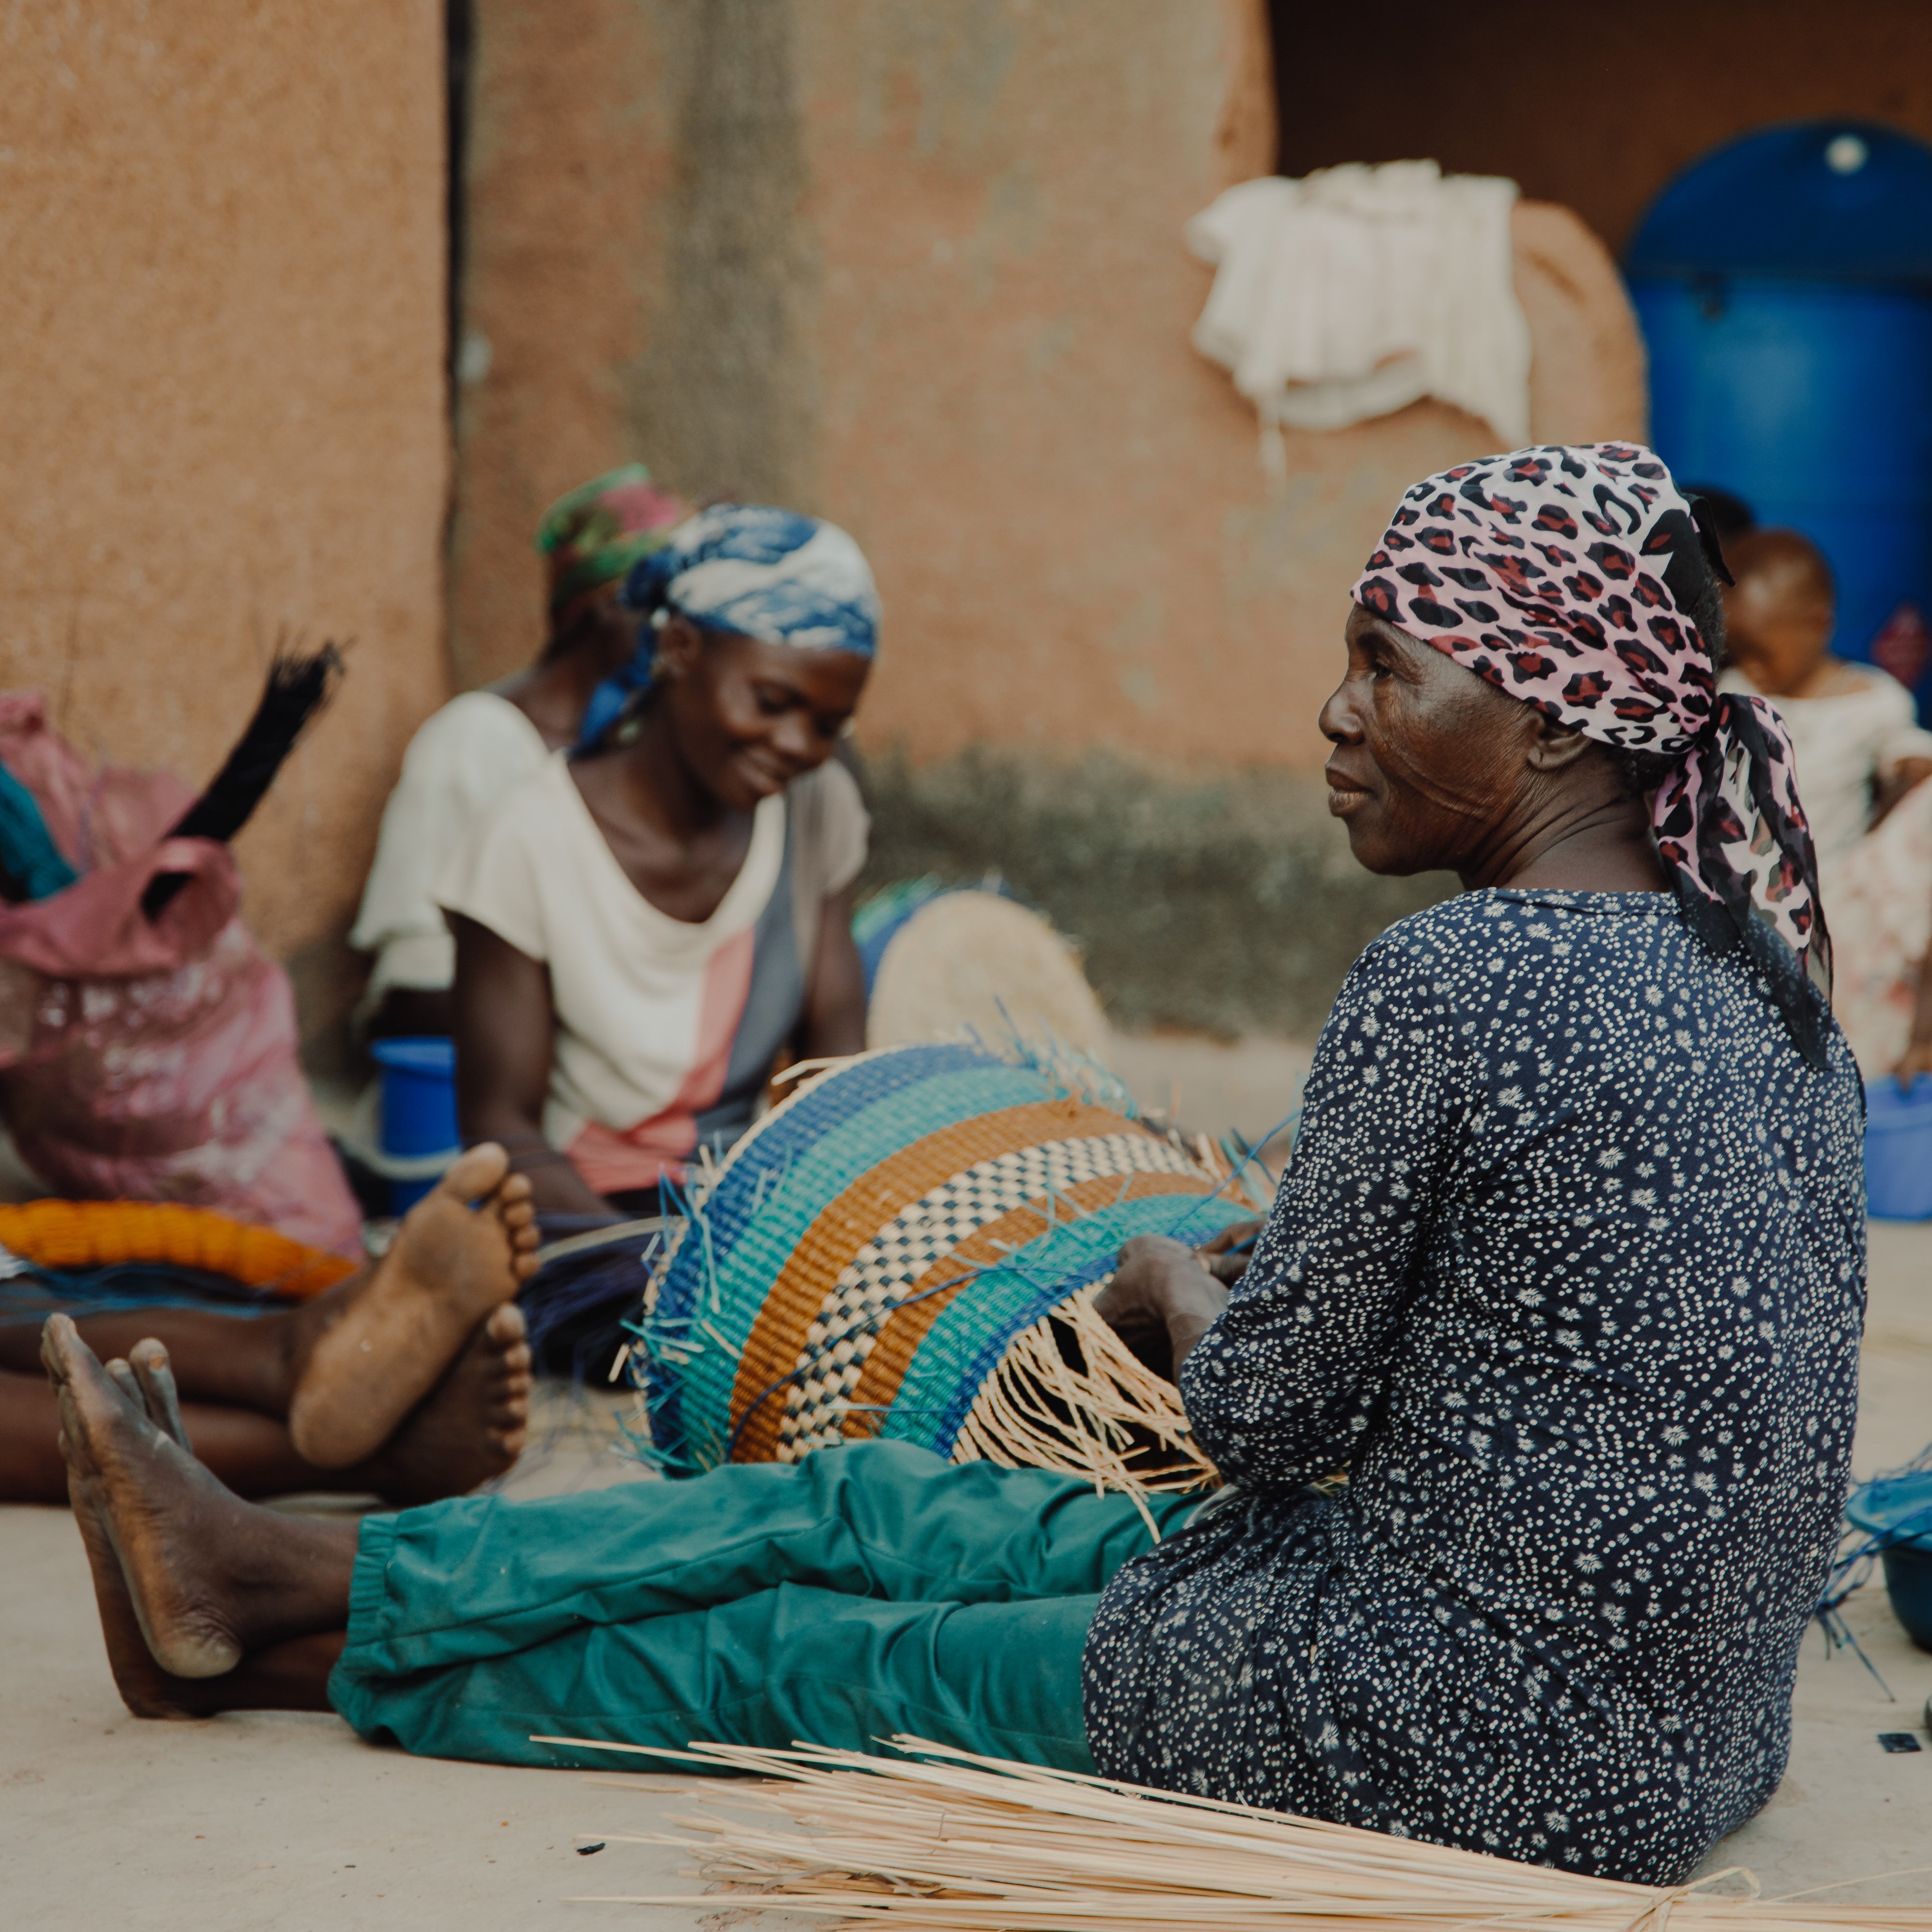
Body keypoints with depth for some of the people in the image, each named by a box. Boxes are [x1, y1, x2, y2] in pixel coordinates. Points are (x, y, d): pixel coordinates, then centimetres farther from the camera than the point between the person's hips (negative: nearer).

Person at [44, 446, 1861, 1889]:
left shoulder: (1445, 983, -22)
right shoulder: (1748, 965, 6)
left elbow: (1272, 1418, -14)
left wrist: (1176, 1284, 6)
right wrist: (1284, 1272, 14)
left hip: (1496, 1750, -8)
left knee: (806, 1649, 8)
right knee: (872, 1507, 13)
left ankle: (296, 1640, 29)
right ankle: (271, 1575, 26)